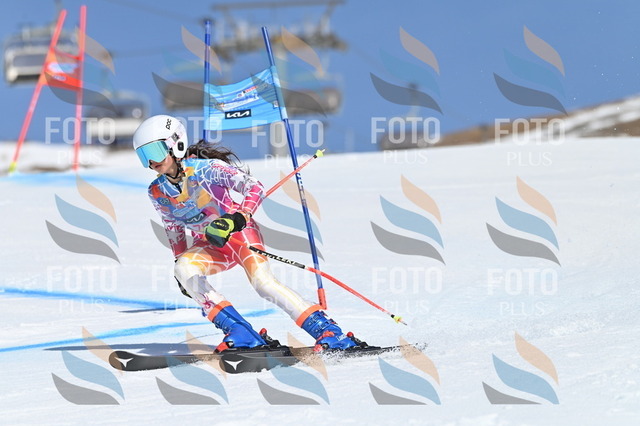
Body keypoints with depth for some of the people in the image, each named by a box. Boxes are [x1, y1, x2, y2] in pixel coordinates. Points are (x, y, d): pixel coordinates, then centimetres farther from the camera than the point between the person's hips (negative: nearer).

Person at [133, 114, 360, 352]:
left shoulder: (206, 168, -19)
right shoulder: (157, 192, -1)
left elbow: (255, 188, -26)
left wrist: (235, 220, -41)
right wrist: (179, 259, 20)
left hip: (239, 232, -5)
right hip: (208, 246, 5)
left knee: (262, 281, -29)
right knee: (183, 269, -27)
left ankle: (327, 331, -26)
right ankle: (241, 333, -30)